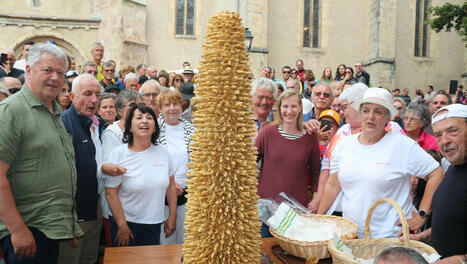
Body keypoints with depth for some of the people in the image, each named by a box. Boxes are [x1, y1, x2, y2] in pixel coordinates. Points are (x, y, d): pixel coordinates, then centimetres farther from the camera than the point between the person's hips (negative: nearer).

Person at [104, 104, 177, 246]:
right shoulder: (118, 154, -11)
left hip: (154, 224, 3)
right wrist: (122, 226, -11)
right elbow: (111, 193, -11)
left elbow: (171, 186, 7)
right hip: (126, 222, -3)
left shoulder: (162, 152, 0)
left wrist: (172, 216, 7)